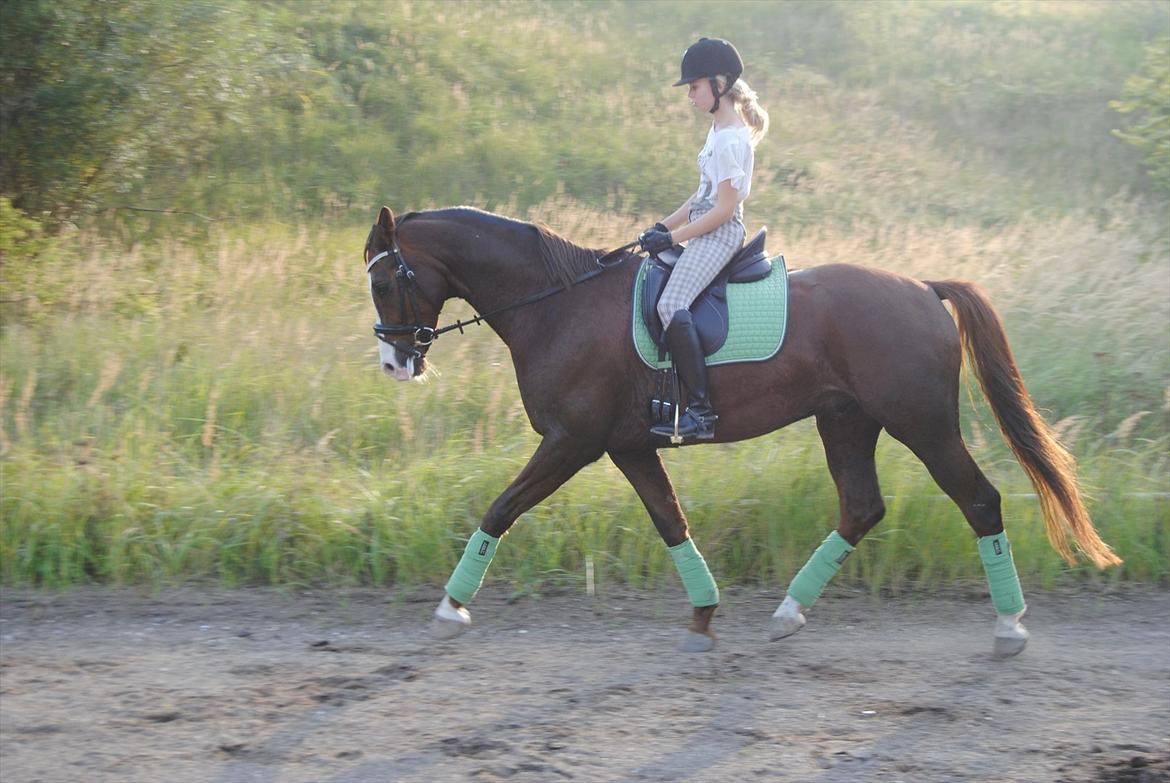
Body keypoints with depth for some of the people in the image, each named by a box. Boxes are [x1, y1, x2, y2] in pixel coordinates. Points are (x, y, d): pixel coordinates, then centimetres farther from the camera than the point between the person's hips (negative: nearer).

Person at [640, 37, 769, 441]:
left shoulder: (731, 139, -16)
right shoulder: (719, 131, 16)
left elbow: (724, 207, -19)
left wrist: (673, 237, -16)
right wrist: (662, 226, 12)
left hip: (719, 236, -11)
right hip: (707, 235, 11)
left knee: (672, 304, -26)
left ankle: (701, 410, -29)